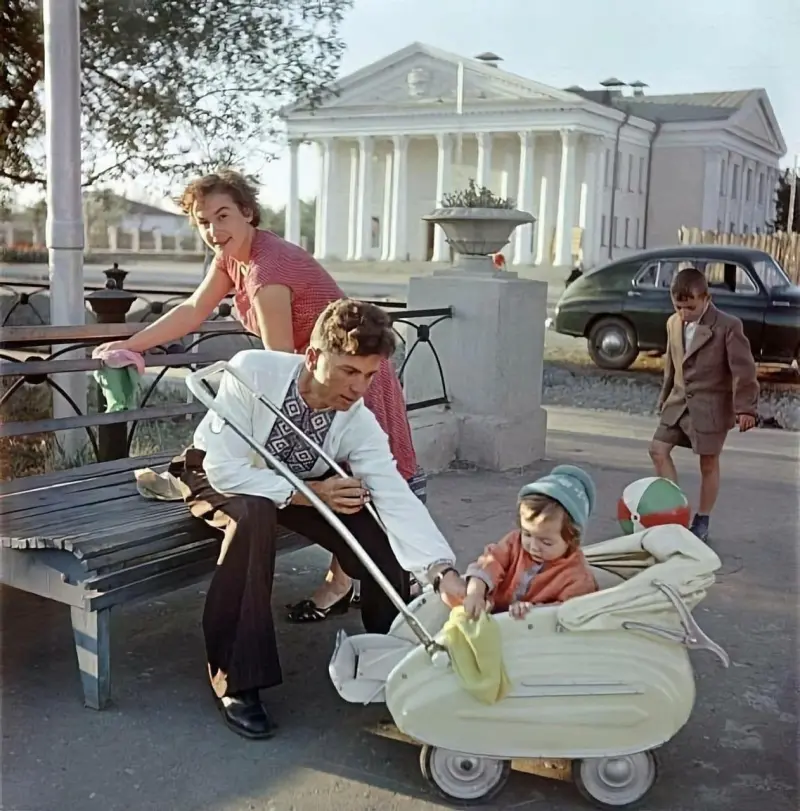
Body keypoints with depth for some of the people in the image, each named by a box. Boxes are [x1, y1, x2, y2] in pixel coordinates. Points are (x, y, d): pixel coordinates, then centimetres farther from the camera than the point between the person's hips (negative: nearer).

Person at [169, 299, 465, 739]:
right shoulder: (253, 371, -33)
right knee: (253, 514, -38)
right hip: (219, 476, -3)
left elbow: (397, 499, -33)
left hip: (300, 486, 3)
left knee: (380, 529, -19)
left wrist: (444, 572, -47)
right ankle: (235, 679, -24)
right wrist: (308, 494, -35)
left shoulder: (360, 423, -23)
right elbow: (224, 468, -33)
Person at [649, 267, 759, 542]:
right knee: (658, 450, 0)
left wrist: (745, 408, -18)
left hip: (711, 406, -6)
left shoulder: (728, 326, -14)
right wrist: (665, 398, 20)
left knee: (708, 464, 4)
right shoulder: (673, 323, 3)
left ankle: (702, 523, 17)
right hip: (679, 402, 6)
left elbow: (744, 369, -15)